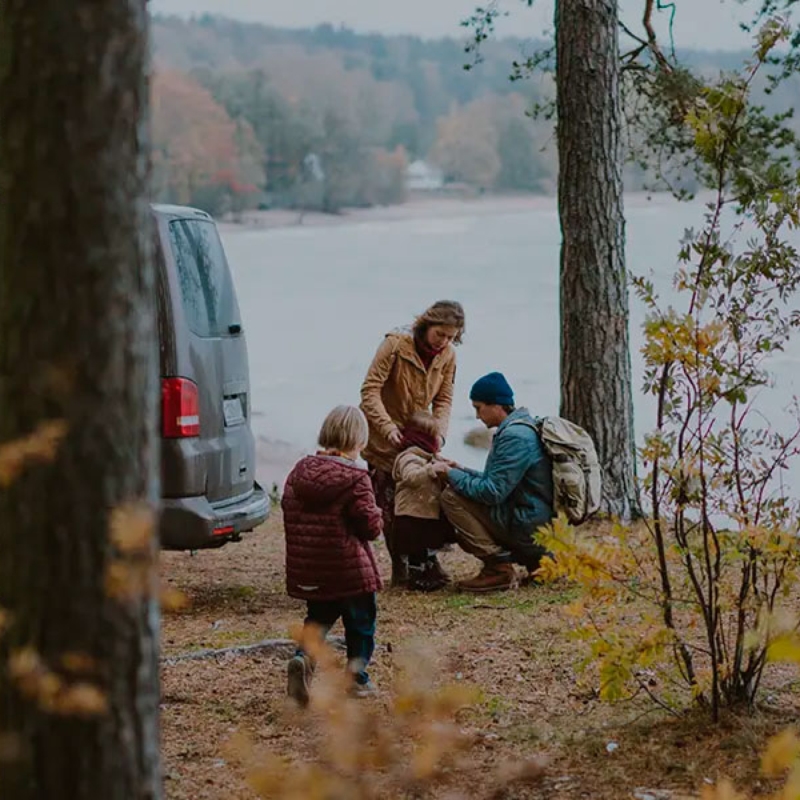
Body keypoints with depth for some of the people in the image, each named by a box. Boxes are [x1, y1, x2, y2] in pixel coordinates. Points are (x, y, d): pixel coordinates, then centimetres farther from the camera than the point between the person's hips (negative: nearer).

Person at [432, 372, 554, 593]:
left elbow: (492, 492, -22)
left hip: (527, 528, -10)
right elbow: (498, 481, 20)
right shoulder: (519, 428, 14)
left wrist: (451, 474, -12)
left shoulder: (515, 437, -19)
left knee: (451, 496, -12)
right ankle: (535, 559, 14)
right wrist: (461, 471, 11)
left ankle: (499, 568, -11)